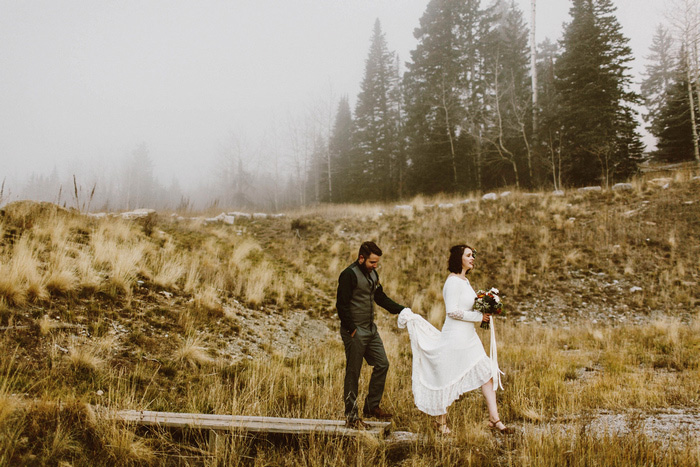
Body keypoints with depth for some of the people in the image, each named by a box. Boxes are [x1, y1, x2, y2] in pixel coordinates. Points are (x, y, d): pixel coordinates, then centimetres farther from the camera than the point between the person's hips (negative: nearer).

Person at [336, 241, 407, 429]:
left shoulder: (372, 273, 12)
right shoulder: (349, 275, -15)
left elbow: (381, 297, 21)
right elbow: (342, 305, -18)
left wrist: (402, 310, 11)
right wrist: (351, 329, -17)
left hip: (371, 329, 9)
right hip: (355, 332, -9)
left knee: (382, 364, 9)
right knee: (353, 373, -1)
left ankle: (371, 407, 22)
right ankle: (351, 416, 9)